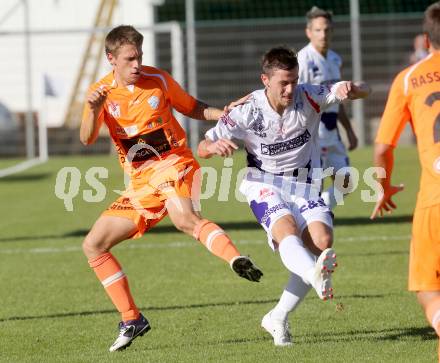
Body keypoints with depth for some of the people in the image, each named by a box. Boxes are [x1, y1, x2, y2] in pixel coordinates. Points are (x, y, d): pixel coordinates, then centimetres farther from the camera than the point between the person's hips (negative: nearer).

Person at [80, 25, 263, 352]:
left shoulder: (159, 80, -1)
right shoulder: (102, 92, 1)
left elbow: (192, 108, 15)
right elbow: (87, 139, -13)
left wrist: (224, 113, -3)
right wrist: (93, 110, -33)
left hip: (173, 164, -5)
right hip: (140, 183, 5)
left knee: (183, 218, -37)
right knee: (93, 245, 3)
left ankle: (237, 260, -60)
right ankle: (132, 320, 9)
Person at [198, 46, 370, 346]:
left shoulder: (308, 98, -12)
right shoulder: (247, 111, -14)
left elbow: (363, 92, -12)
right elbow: (202, 149, -10)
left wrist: (352, 90, -38)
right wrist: (215, 146, -35)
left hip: (305, 186, 3)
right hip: (265, 186, -3)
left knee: (322, 242, -20)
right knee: (287, 231, -33)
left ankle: (278, 318, -8)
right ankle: (316, 277, -67)